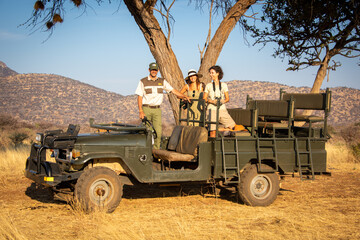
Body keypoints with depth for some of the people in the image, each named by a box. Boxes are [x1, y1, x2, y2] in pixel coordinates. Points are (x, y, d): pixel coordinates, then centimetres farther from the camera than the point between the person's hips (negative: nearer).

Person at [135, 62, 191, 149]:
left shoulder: (162, 81, 11)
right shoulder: (143, 81, 3)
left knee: (158, 131, -8)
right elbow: (139, 97, 0)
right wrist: (140, 111, -9)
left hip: (157, 110, 2)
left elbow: (173, 90, 12)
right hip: (146, 109, -2)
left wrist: (184, 96, 1)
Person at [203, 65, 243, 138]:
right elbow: (204, 99, 5)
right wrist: (212, 101, -13)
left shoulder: (224, 85, 13)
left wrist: (223, 101, -12)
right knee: (213, 132, -12)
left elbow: (227, 98, 11)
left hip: (222, 110, 2)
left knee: (233, 127, -10)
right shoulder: (208, 86, 11)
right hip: (212, 110, -2)